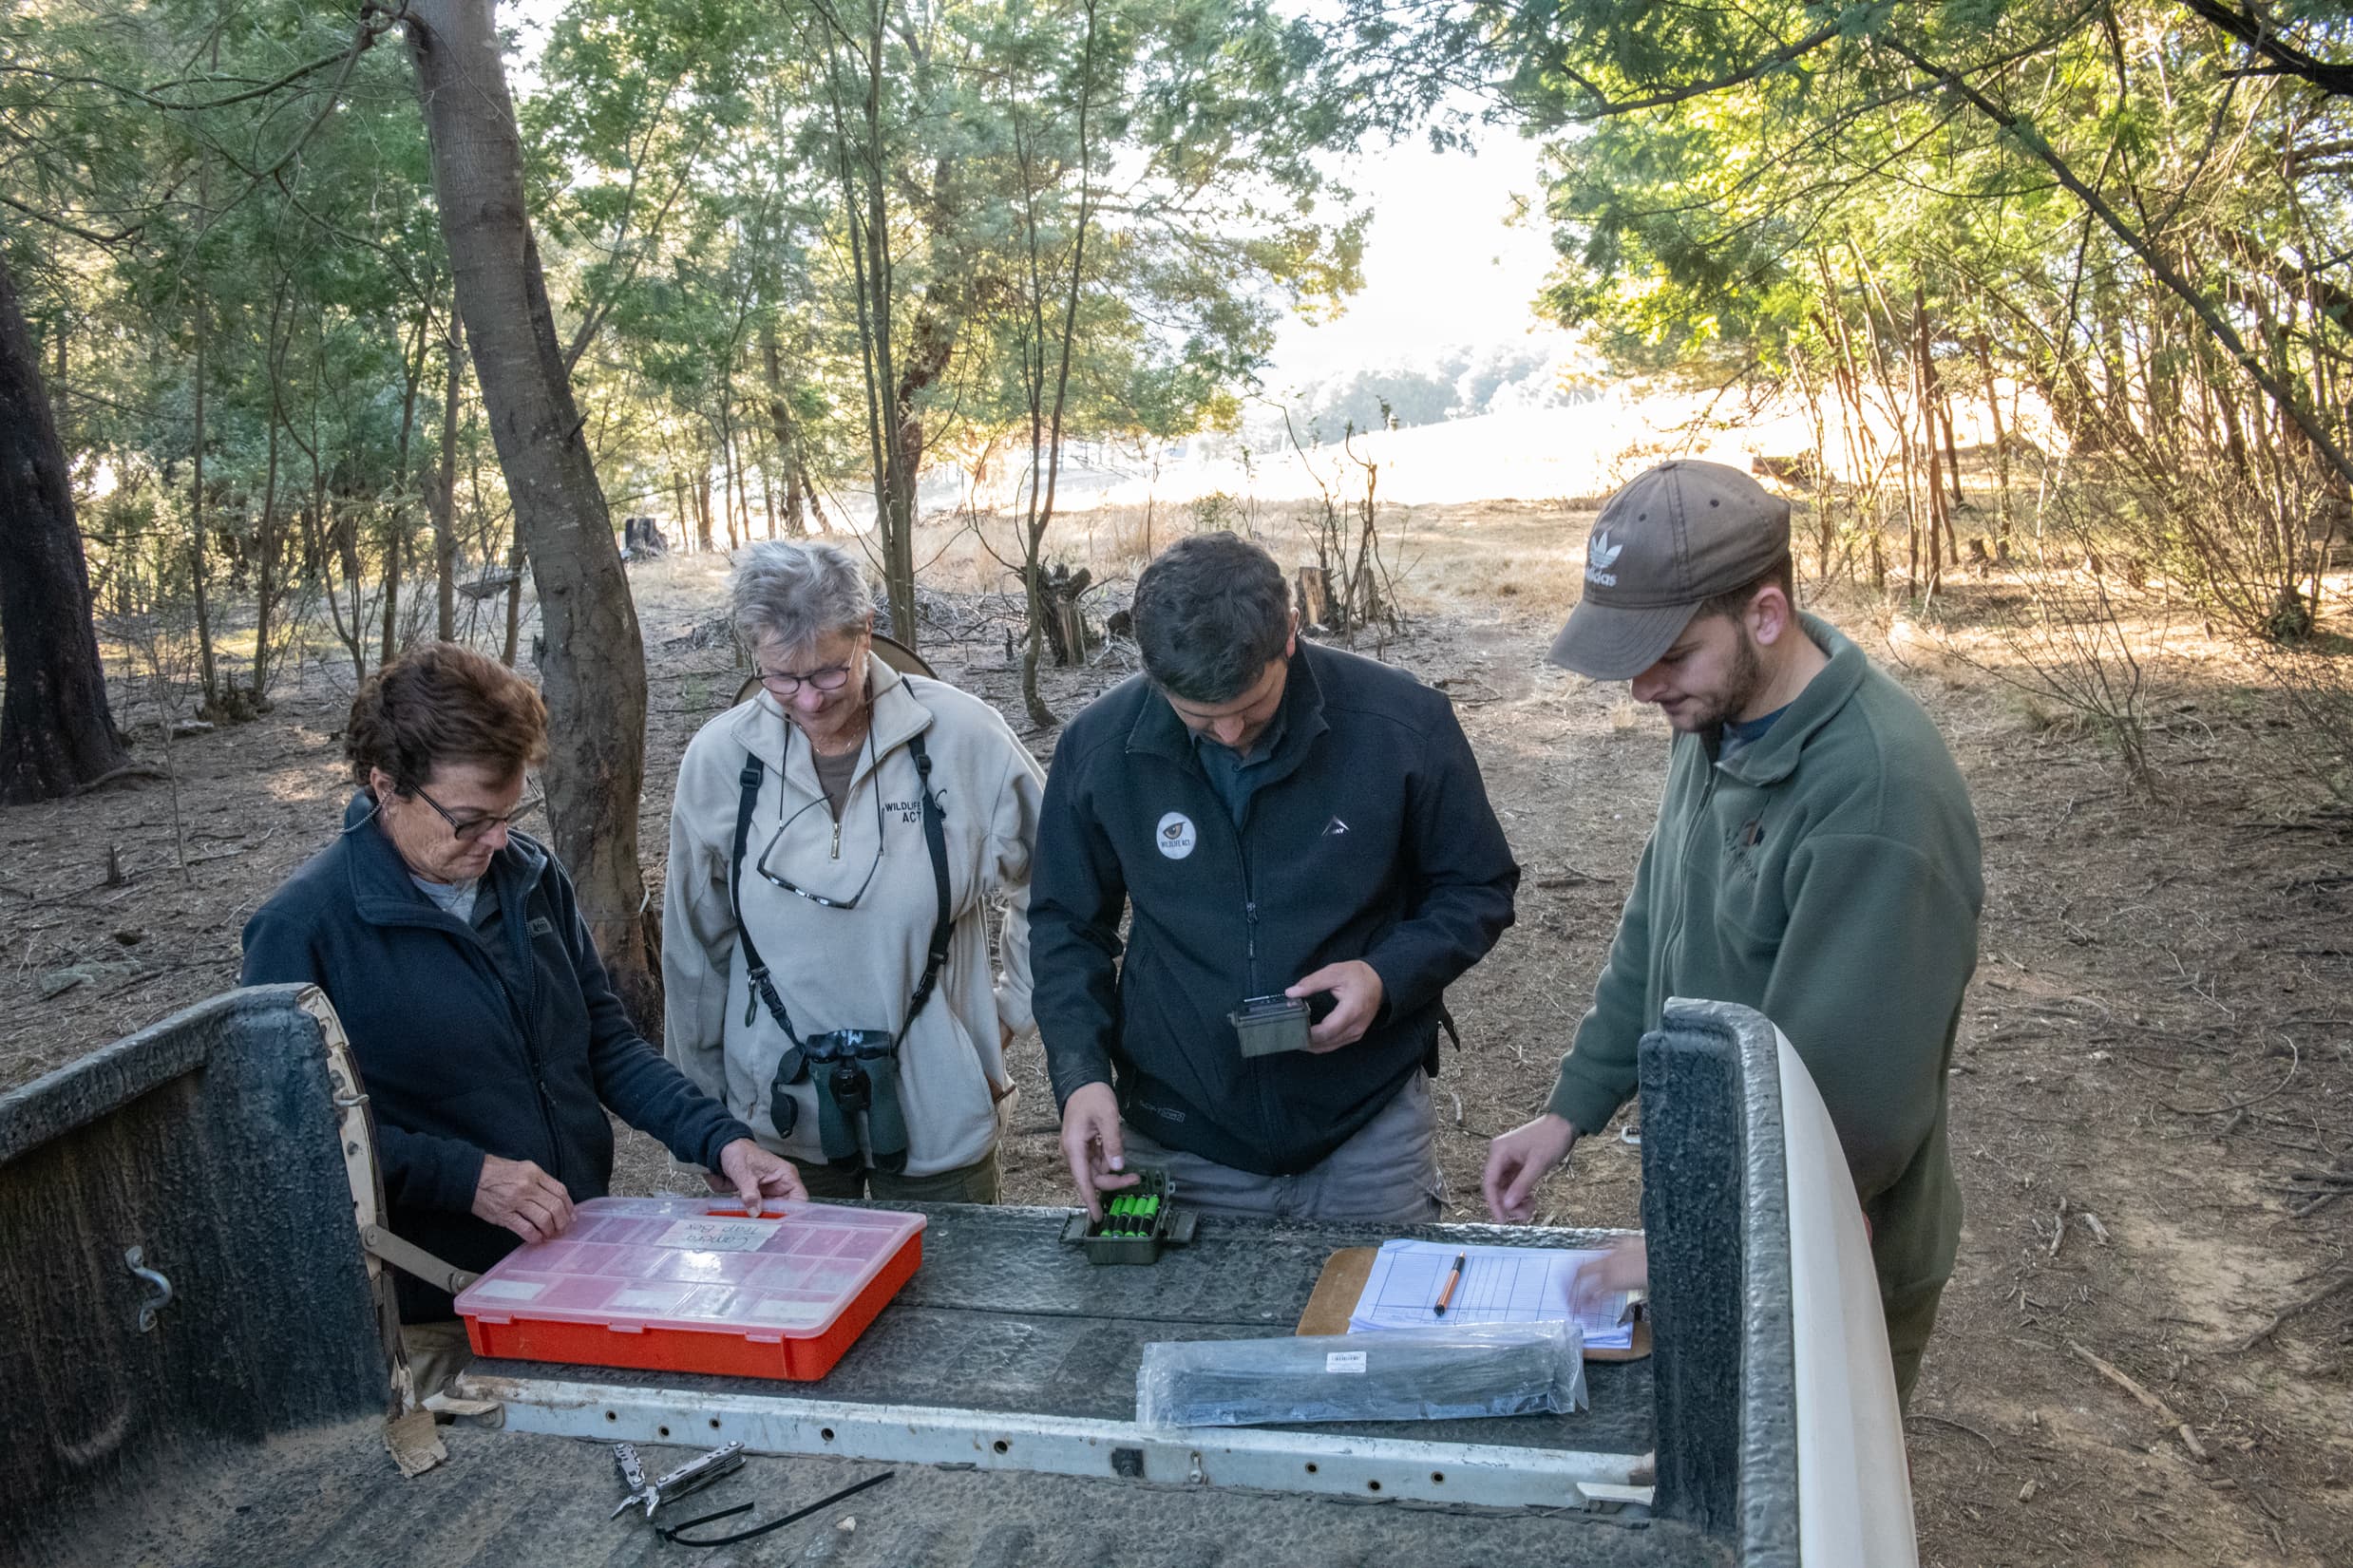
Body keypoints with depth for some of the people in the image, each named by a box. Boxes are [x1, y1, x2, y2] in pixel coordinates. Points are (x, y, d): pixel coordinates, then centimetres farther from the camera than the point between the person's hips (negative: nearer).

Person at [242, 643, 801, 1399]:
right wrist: (465, 1176, -24)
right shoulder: (302, 929, -14)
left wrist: (721, 1140, -4)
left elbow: (607, 1043, 7)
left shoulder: (532, 876, 3)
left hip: (583, 1273, 5)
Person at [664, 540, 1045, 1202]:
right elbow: (696, 953, 6)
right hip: (779, 1116, 1)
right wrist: (706, 1112, 11)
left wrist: (1009, 1010, 3)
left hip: (938, 1113, -1)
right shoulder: (718, 758, -5)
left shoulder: (963, 737, -11)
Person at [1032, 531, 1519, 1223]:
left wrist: (1389, 976, -18)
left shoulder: (1402, 722, -14)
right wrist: (1081, 1074, -10)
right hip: (1178, 1137, 1)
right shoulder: (1099, 745, -10)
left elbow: (1478, 889, -1)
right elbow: (1067, 925, 3)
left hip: (1371, 1135, 0)